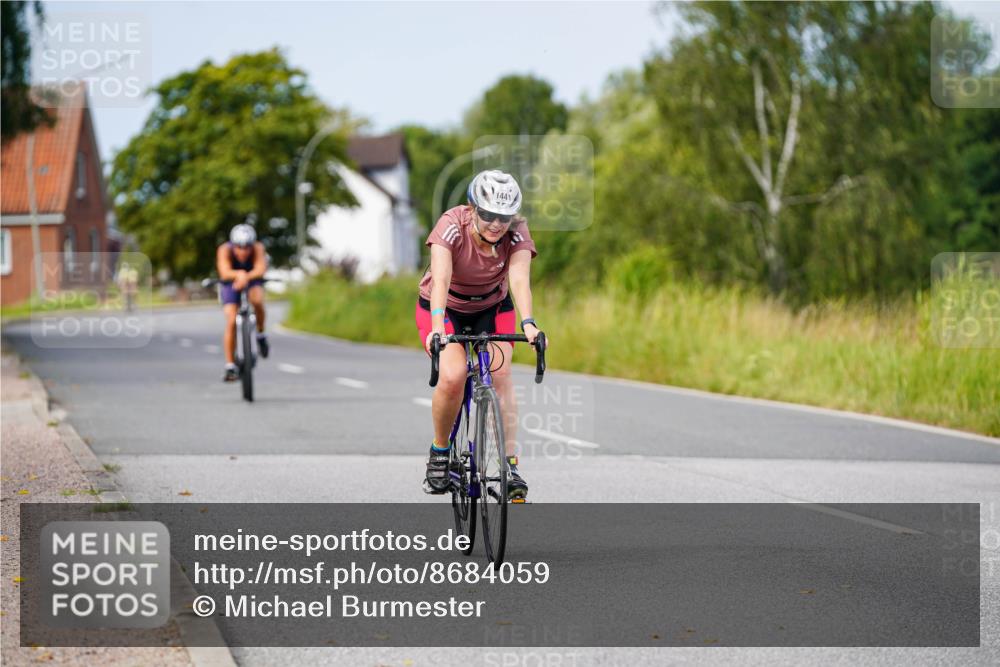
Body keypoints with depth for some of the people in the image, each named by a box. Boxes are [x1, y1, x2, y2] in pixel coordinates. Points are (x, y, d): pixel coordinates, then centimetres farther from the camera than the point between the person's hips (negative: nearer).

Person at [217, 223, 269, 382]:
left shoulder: (258, 248, -28)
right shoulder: (225, 250, -29)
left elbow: (261, 269, -44)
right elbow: (225, 272, -44)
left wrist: (246, 277, -63)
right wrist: (239, 274, -65)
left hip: (252, 281, 0)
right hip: (231, 285, 0)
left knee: (257, 300, -34)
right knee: (231, 321, -16)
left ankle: (261, 334, -8)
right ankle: (230, 366, -9)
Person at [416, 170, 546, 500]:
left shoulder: (517, 233, -24)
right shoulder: (452, 225, -31)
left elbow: (519, 279, -38)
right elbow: (440, 278, -43)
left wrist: (528, 323, -56)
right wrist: (437, 326, -58)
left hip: (492, 308, 2)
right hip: (443, 307, -2)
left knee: (501, 375, -20)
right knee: (453, 377, -24)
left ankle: (510, 464, -17)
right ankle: (439, 453, -1)